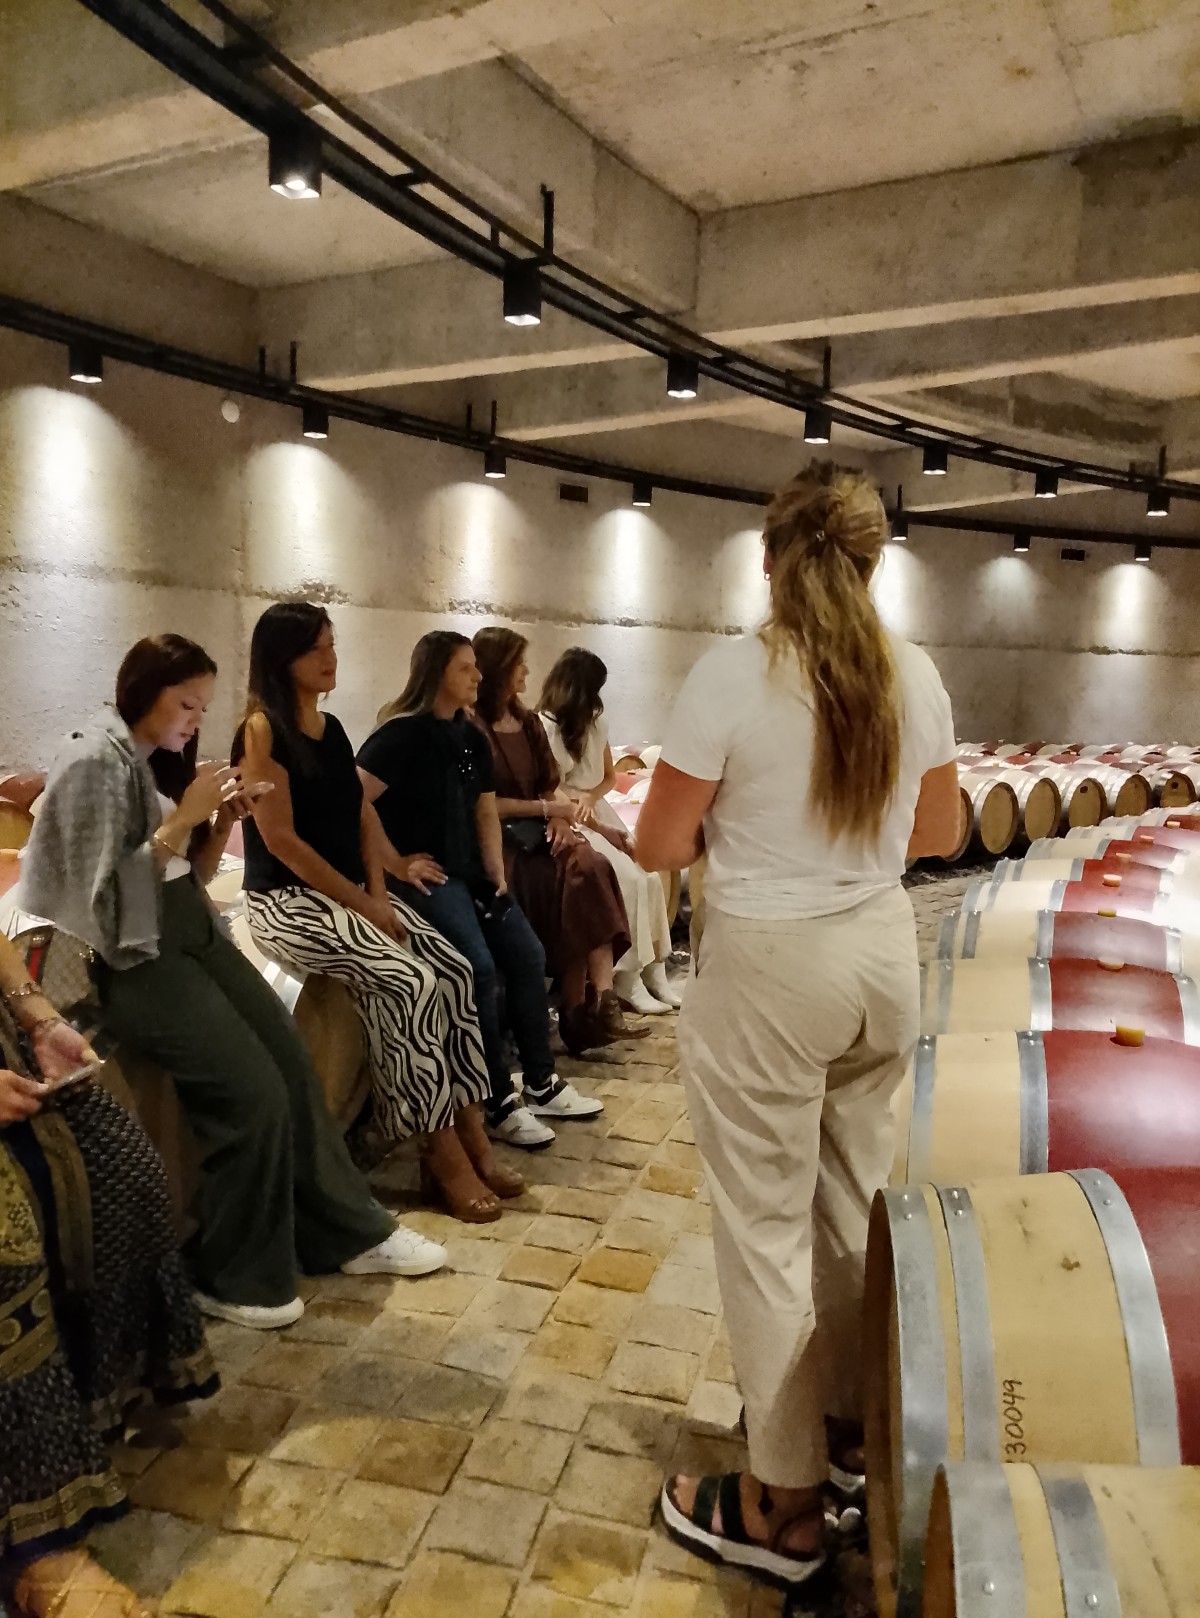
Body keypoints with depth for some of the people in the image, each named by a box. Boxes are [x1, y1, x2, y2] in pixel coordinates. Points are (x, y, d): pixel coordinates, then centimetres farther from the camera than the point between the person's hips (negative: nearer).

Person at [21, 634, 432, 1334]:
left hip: (190, 934, 8)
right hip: (129, 955, -8)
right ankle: (235, 1276, 0)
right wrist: (184, 817, -19)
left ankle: (350, 1230, 8)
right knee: (253, 1091, -18)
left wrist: (222, 823, -2)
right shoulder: (95, 760, -11)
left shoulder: (159, 762, 14)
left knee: (292, 1058, -5)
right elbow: (107, 888, -18)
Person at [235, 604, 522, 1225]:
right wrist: (361, 904, -16)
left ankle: (470, 1136, -8)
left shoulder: (331, 727, 14)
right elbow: (282, 840, -16)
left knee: (453, 970, -13)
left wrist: (378, 892, -3)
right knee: (409, 982, -25)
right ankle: (444, 1156, -14)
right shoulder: (262, 730, -10)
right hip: (288, 901, -7)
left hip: (352, 894, 7)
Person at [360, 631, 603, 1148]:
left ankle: (541, 1084, 13)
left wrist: (496, 872, 3)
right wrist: (394, 864, -18)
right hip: (425, 874, -8)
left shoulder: (470, 737, 12)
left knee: (528, 956, 1)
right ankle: (497, 1104, -10)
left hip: (469, 870, 9)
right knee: (479, 967, -23)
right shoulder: (402, 734, -12)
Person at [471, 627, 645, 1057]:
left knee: (590, 867, -24)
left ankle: (602, 1000, -30)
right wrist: (547, 809, -9)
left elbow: (552, 785, 13)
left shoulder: (528, 723, 18)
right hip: (498, 843, -6)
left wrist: (560, 818, -8)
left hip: (537, 834, 6)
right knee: (579, 877, -27)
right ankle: (584, 1009, -20)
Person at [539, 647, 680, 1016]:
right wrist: (602, 830, -15)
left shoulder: (597, 722, 12)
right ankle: (626, 978, -17)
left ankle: (654, 970, -13)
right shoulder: (544, 727, -10)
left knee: (650, 878, -16)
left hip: (598, 813, 6)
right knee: (628, 881, -25)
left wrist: (591, 797, -6)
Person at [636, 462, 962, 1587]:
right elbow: (939, 833, 10)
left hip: (769, 966, -6)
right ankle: (850, 1422, 42)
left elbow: (659, 844, -11)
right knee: (852, 1205, 22)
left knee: (766, 1228, 8)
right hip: (882, 953, 6)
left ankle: (785, 1503, 23)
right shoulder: (915, 675, 0)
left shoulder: (734, 673, -16)